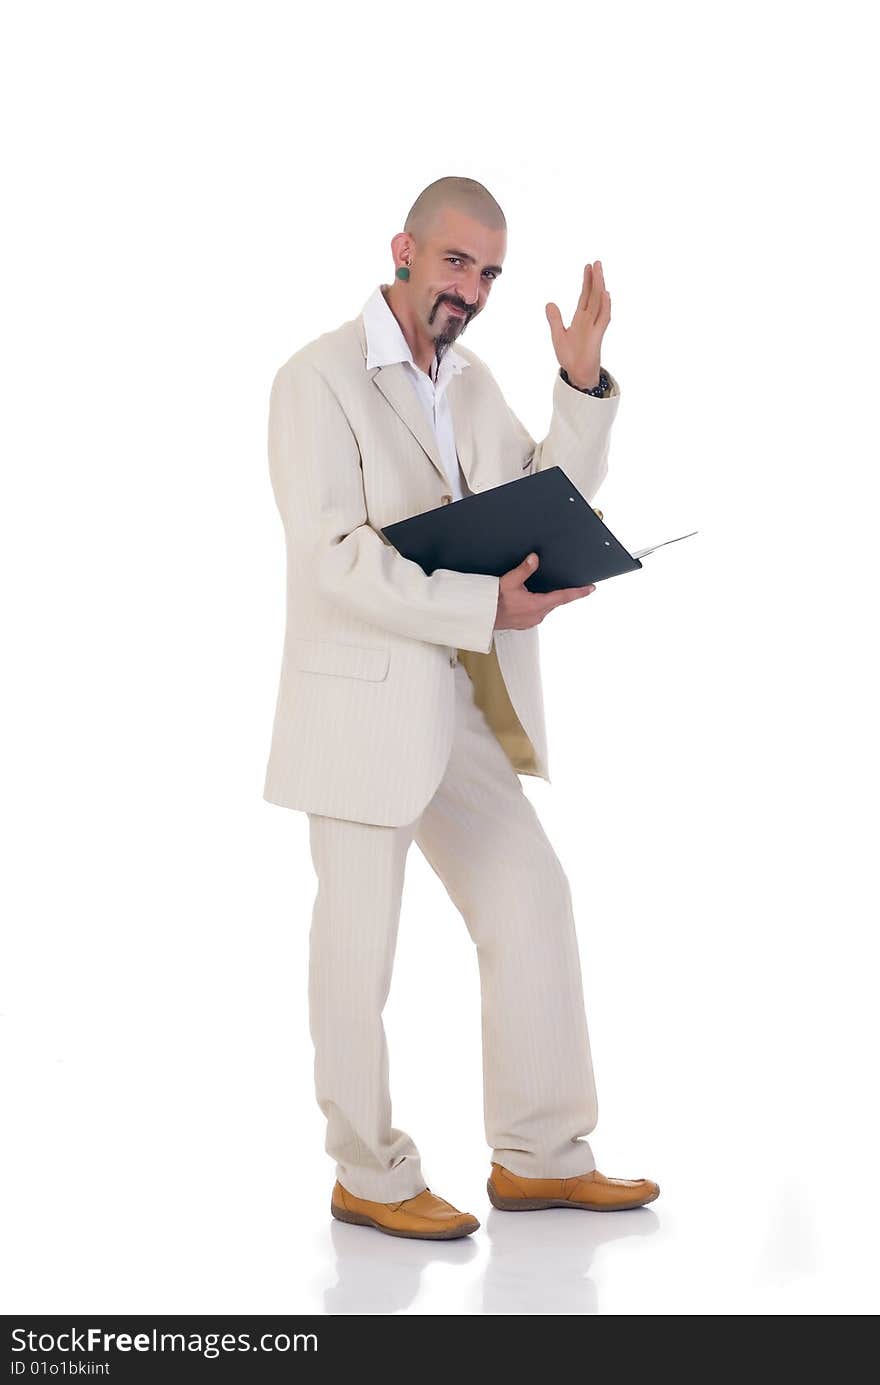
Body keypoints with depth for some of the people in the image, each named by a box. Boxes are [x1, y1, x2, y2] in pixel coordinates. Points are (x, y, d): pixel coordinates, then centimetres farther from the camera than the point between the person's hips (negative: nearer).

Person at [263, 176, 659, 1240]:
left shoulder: (470, 382, 13)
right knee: (358, 946, 3)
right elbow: (336, 560, -20)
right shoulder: (319, 380, -11)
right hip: (366, 703, -8)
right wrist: (486, 606, -24)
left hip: (466, 706, 8)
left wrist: (584, 385, -3)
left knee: (533, 902, 9)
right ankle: (369, 1178, 18)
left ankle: (538, 1157, 20)